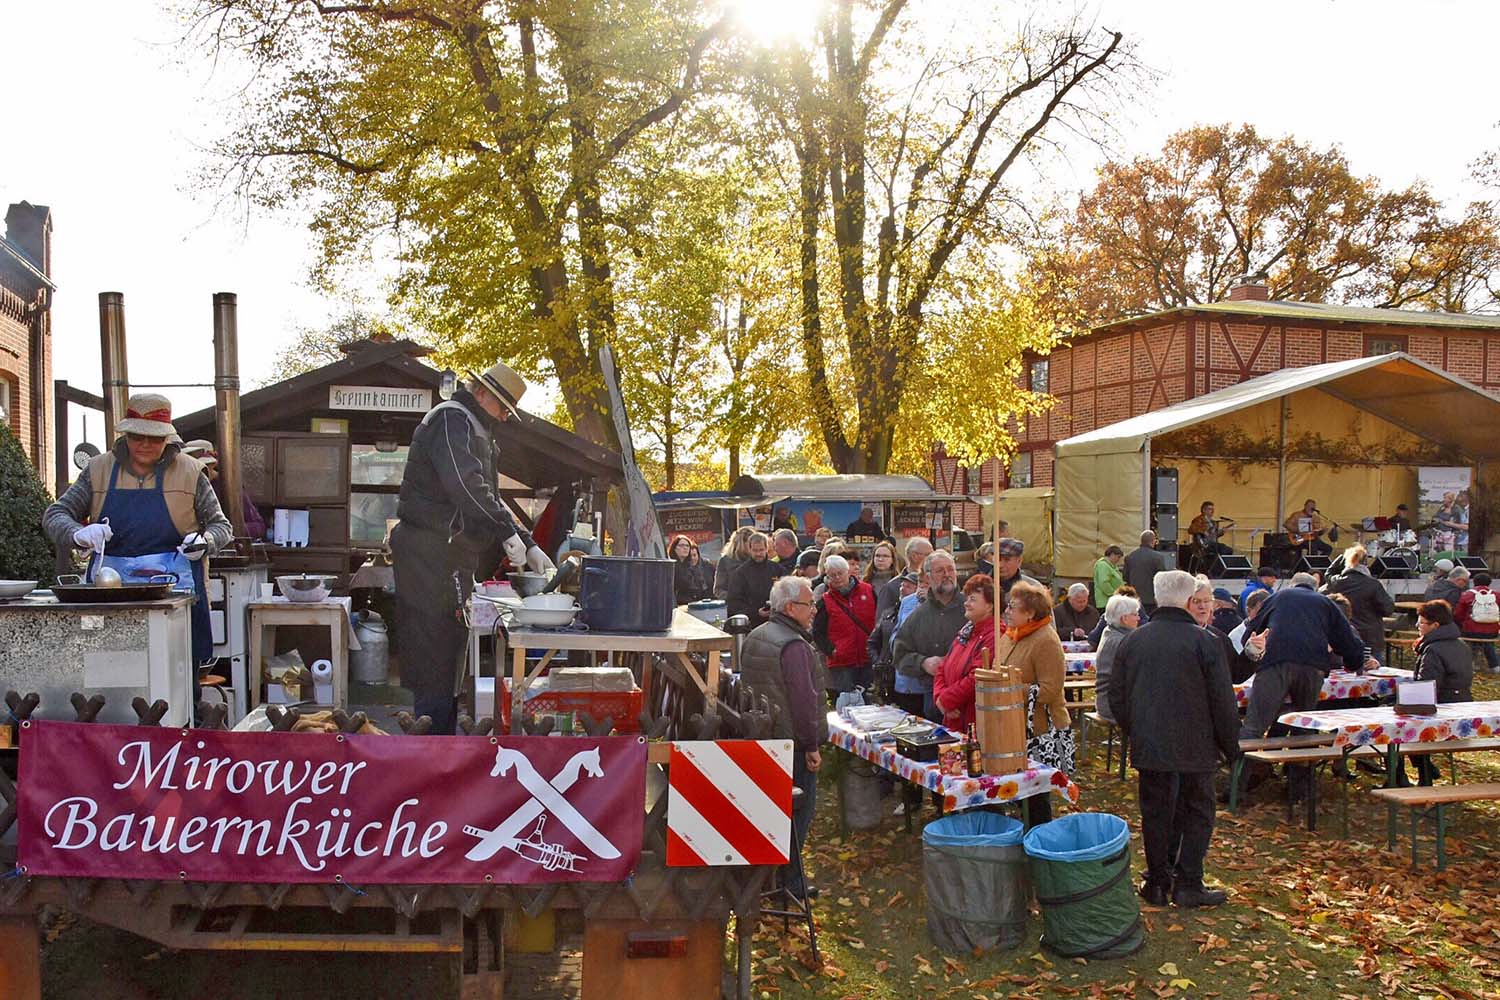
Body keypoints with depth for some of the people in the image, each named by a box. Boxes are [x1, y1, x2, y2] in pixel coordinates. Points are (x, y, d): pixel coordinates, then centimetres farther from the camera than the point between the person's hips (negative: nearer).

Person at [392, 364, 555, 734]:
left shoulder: (476, 432, 25)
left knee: (449, 654, 14)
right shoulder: (451, 419, -8)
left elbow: (490, 500, 27)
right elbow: (465, 485, -25)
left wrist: (529, 546, 17)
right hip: (432, 554, -11)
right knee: (435, 664, -9)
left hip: (452, 561, 11)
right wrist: (507, 533, -24)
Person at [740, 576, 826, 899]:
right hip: (792, 742, -9)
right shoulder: (794, 645, -20)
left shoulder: (754, 638, 10)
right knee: (798, 809, 2)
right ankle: (788, 881, 8)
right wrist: (811, 746, -16)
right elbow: (804, 699, -22)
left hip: (760, 737, 9)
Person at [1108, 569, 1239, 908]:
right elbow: (1223, 702, -9)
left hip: (1148, 747, 3)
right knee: (1197, 813, 11)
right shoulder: (1205, 642, -13)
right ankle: (1188, 885, 12)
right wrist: (1230, 746, 4)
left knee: (1155, 813, 12)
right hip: (1195, 747, -3)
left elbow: (1117, 698, 8)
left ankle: (1157, 883, 18)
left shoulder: (1132, 640, 0)